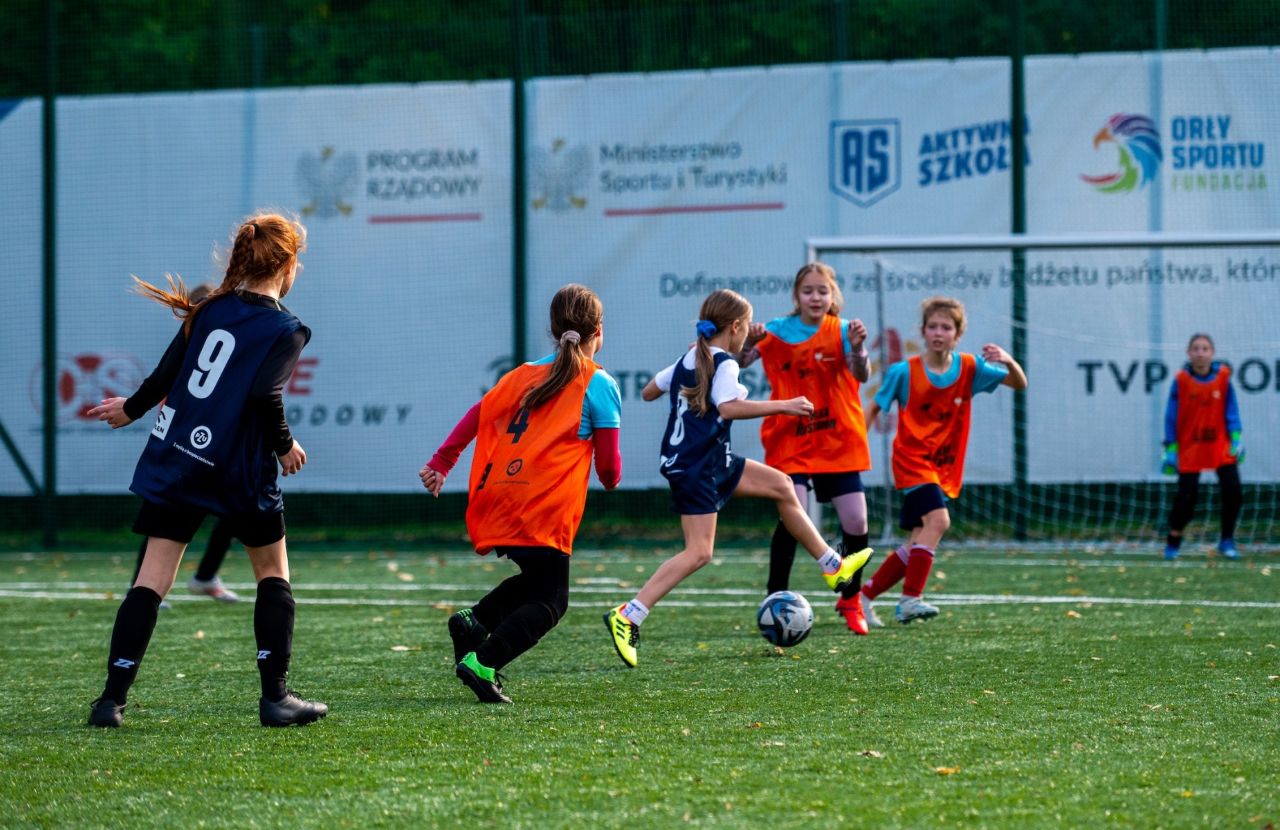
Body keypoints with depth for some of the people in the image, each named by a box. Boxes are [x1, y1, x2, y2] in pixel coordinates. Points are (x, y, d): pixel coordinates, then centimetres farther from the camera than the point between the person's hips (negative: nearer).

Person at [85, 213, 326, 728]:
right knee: (273, 573, 13)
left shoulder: (211, 309, 8)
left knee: (152, 579, 2)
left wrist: (132, 408, 27)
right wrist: (285, 445, -3)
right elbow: (265, 395, -19)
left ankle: (112, 698, -4)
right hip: (239, 470, -4)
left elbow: (167, 372, 10)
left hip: (172, 458, 4)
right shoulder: (284, 329, -7)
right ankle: (276, 697, 8)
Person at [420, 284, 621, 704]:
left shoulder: (527, 373, 16)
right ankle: (483, 663, -17)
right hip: (545, 508, -7)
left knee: (534, 582, 24)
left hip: (498, 499, 7)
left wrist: (441, 463, 10)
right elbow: (608, 465, -1)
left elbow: (478, 414, 9)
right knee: (549, 602, 1)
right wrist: (611, 478, 21)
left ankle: (473, 620, 1)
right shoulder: (600, 385, -1)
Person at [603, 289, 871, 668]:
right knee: (698, 552, -15)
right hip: (695, 469, -10)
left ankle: (833, 566, 26)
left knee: (781, 486, 18)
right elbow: (728, 407, -30)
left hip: (713, 463, 10)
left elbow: (648, 392, 20)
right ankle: (627, 616, -20)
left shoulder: (688, 359, 12)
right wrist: (782, 406, -26)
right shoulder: (724, 364, -14)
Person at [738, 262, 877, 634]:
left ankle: (851, 600, 19)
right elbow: (740, 362, -9)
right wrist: (750, 343, -30)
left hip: (838, 442, 1)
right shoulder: (779, 331, -1)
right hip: (791, 441, -1)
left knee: (856, 522, -3)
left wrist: (857, 348, -37)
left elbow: (861, 375, -17)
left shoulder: (840, 331, -3)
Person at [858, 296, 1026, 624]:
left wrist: (1009, 362, -19)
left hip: (944, 467, 5)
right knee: (938, 519, -27)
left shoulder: (969, 368, 1)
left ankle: (862, 595, 20)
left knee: (917, 546, 6)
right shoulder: (904, 371, -8)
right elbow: (874, 408, 1)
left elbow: (1019, 384, 2)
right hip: (912, 459, -5)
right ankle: (910, 598, -23)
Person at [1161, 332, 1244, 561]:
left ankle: (1227, 541, 10)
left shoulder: (1223, 376, -4)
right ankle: (1173, 542, 18)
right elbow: (1172, 416, -4)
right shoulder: (1181, 379, -8)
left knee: (1233, 491, -6)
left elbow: (1231, 410, 3)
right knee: (1186, 497, -2)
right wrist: (1171, 448, -5)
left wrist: (1236, 438, -6)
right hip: (1190, 447, -2)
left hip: (1221, 447, 2)